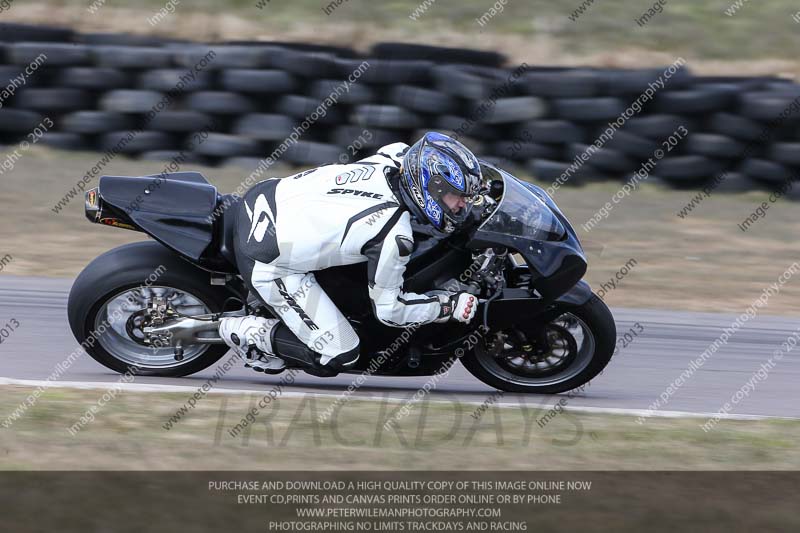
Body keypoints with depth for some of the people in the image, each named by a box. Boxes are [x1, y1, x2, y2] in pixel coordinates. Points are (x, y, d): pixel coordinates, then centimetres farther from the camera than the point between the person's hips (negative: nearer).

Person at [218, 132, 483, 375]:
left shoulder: (394, 157, -6)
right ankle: (248, 332, 8)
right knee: (338, 356, -5)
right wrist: (452, 306, -6)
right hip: (269, 263, -8)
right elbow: (388, 309, -11)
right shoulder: (395, 237, -23)